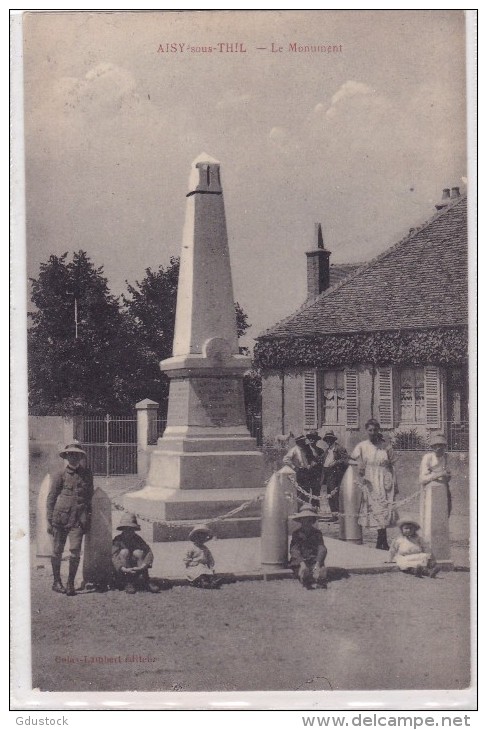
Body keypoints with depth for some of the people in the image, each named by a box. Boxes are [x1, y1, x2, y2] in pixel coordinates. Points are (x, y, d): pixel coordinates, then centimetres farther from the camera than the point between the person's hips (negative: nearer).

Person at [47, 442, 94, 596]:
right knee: (57, 551, 6)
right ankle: (56, 582, 21)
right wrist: (49, 521, 0)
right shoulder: (61, 475, 3)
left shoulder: (87, 474, 11)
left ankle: (70, 584, 1)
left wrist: (88, 518, 16)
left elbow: (89, 495, 20)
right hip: (60, 517, -1)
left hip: (78, 519, 1)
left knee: (75, 551, -9)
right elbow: (51, 498, 5)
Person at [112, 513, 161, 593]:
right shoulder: (117, 540, -7)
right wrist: (124, 569, -38)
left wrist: (143, 566, -32)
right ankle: (128, 584, -27)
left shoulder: (137, 539, 0)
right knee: (124, 552, -24)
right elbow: (114, 557, -21)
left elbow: (149, 553, -14)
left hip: (137, 569, 2)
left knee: (138, 552, -21)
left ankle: (146, 582, -22)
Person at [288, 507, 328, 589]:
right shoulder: (296, 533, 6)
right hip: (299, 561, -1)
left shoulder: (317, 533, 10)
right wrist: (302, 563, -25)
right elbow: (294, 550, -7)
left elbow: (322, 549, -3)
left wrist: (318, 563, -21)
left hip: (314, 560, 1)